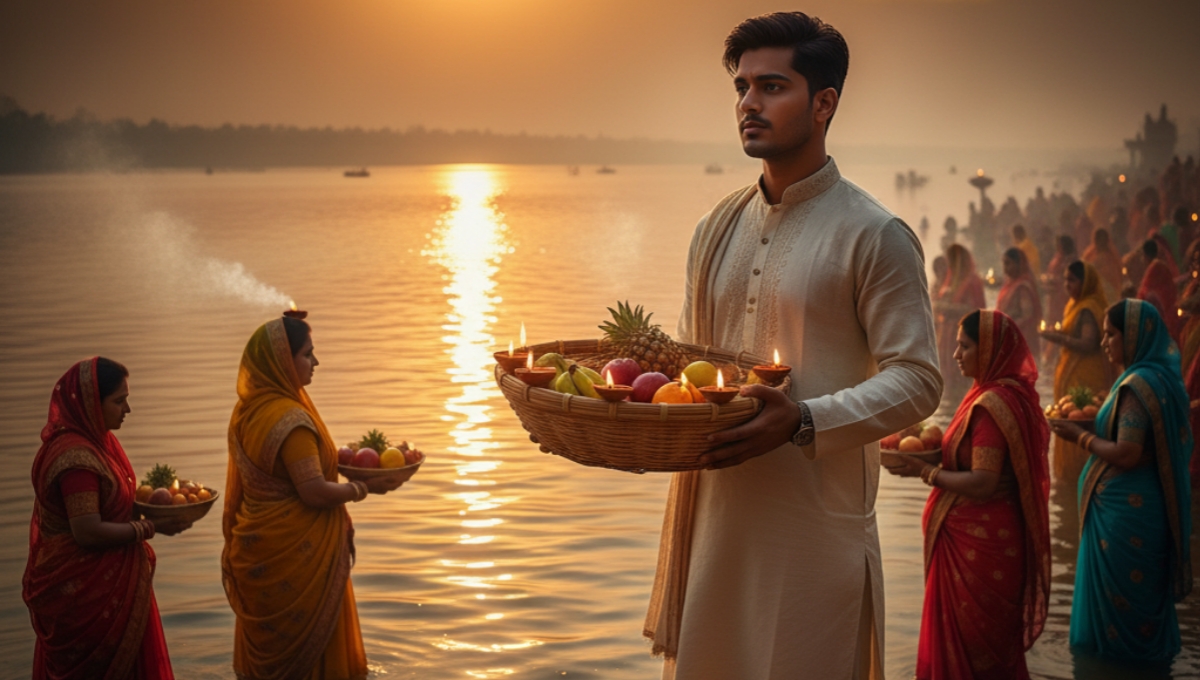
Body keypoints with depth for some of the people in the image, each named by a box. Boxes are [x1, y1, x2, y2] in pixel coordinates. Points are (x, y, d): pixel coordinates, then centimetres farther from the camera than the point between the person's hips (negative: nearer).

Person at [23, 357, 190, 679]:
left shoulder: (96, 440, 7)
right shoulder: (75, 455, -23)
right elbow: (88, 532, -27)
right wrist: (152, 527, -20)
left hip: (105, 583, 10)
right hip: (86, 591, -10)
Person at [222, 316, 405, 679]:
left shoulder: (248, 410, 6)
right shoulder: (289, 419, -22)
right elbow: (315, 492, -23)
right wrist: (365, 487, -10)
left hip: (257, 549, 9)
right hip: (294, 555, -9)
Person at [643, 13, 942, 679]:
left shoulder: (875, 236, -7)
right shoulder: (716, 230, 13)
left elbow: (916, 380, -12)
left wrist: (803, 422, -25)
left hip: (815, 520, -6)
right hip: (713, 510, 6)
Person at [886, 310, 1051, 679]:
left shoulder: (992, 404, -21)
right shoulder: (1013, 394, 10)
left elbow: (981, 484, -25)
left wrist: (925, 472, -15)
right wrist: (937, 451, 8)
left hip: (976, 543, -10)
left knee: (964, 647, 0)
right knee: (994, 644, 18)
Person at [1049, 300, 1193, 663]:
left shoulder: (1137, 385, -22)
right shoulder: (1163, 378, 7)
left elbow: (1126, 454, -26)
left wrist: (1081, 436, -11)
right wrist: (1096, 420, 12)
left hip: (1123, 509, -10)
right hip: (1152, 506, 10)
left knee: (1116, 596, 4)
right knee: (1144, 591, 20)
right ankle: (1150, 650, 31)